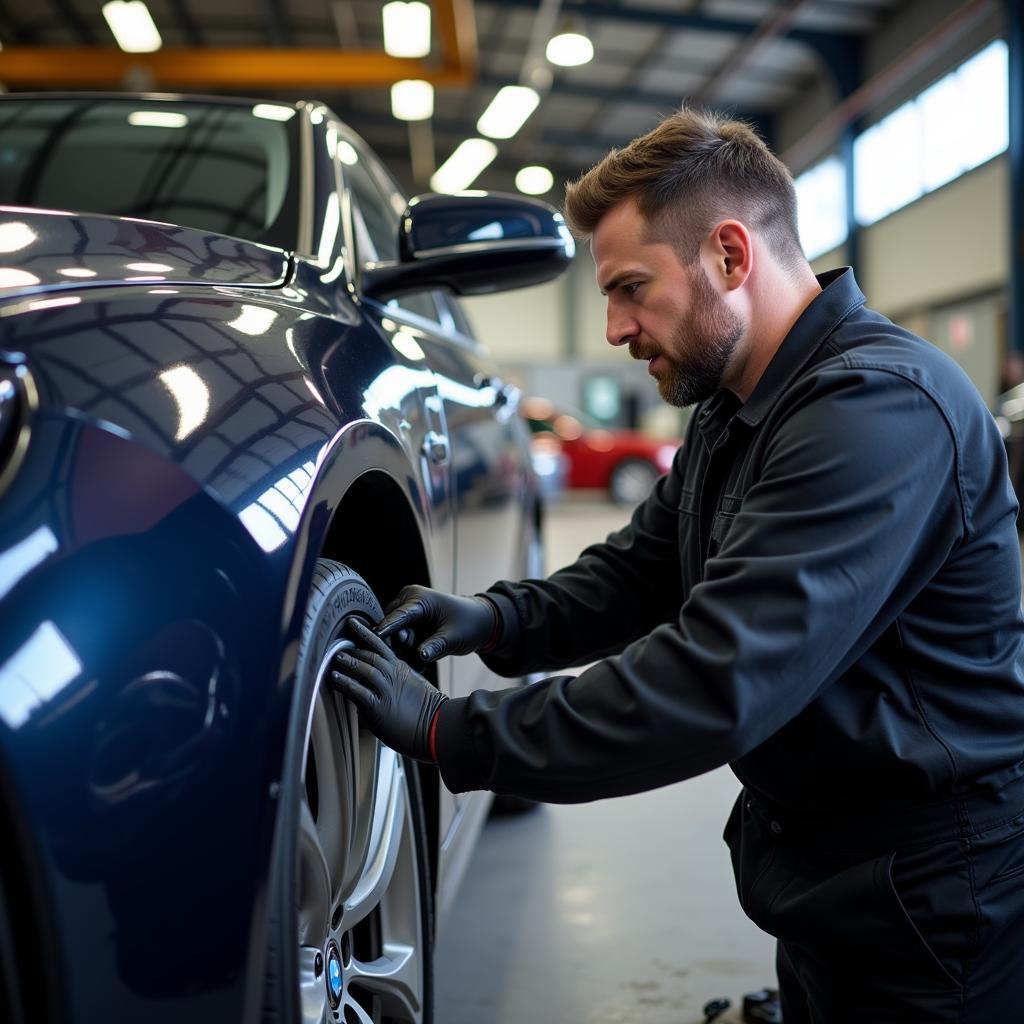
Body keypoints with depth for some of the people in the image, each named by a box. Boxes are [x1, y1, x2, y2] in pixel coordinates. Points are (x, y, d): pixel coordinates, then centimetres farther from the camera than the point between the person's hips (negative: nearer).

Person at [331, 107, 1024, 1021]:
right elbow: (640, 569, 12)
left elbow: (716, 683, -33)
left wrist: (448, 733, -27)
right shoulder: (734, 411, 6)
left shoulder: (880, 406, -27)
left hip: (926, 907, -8)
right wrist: (499, 620, -7)